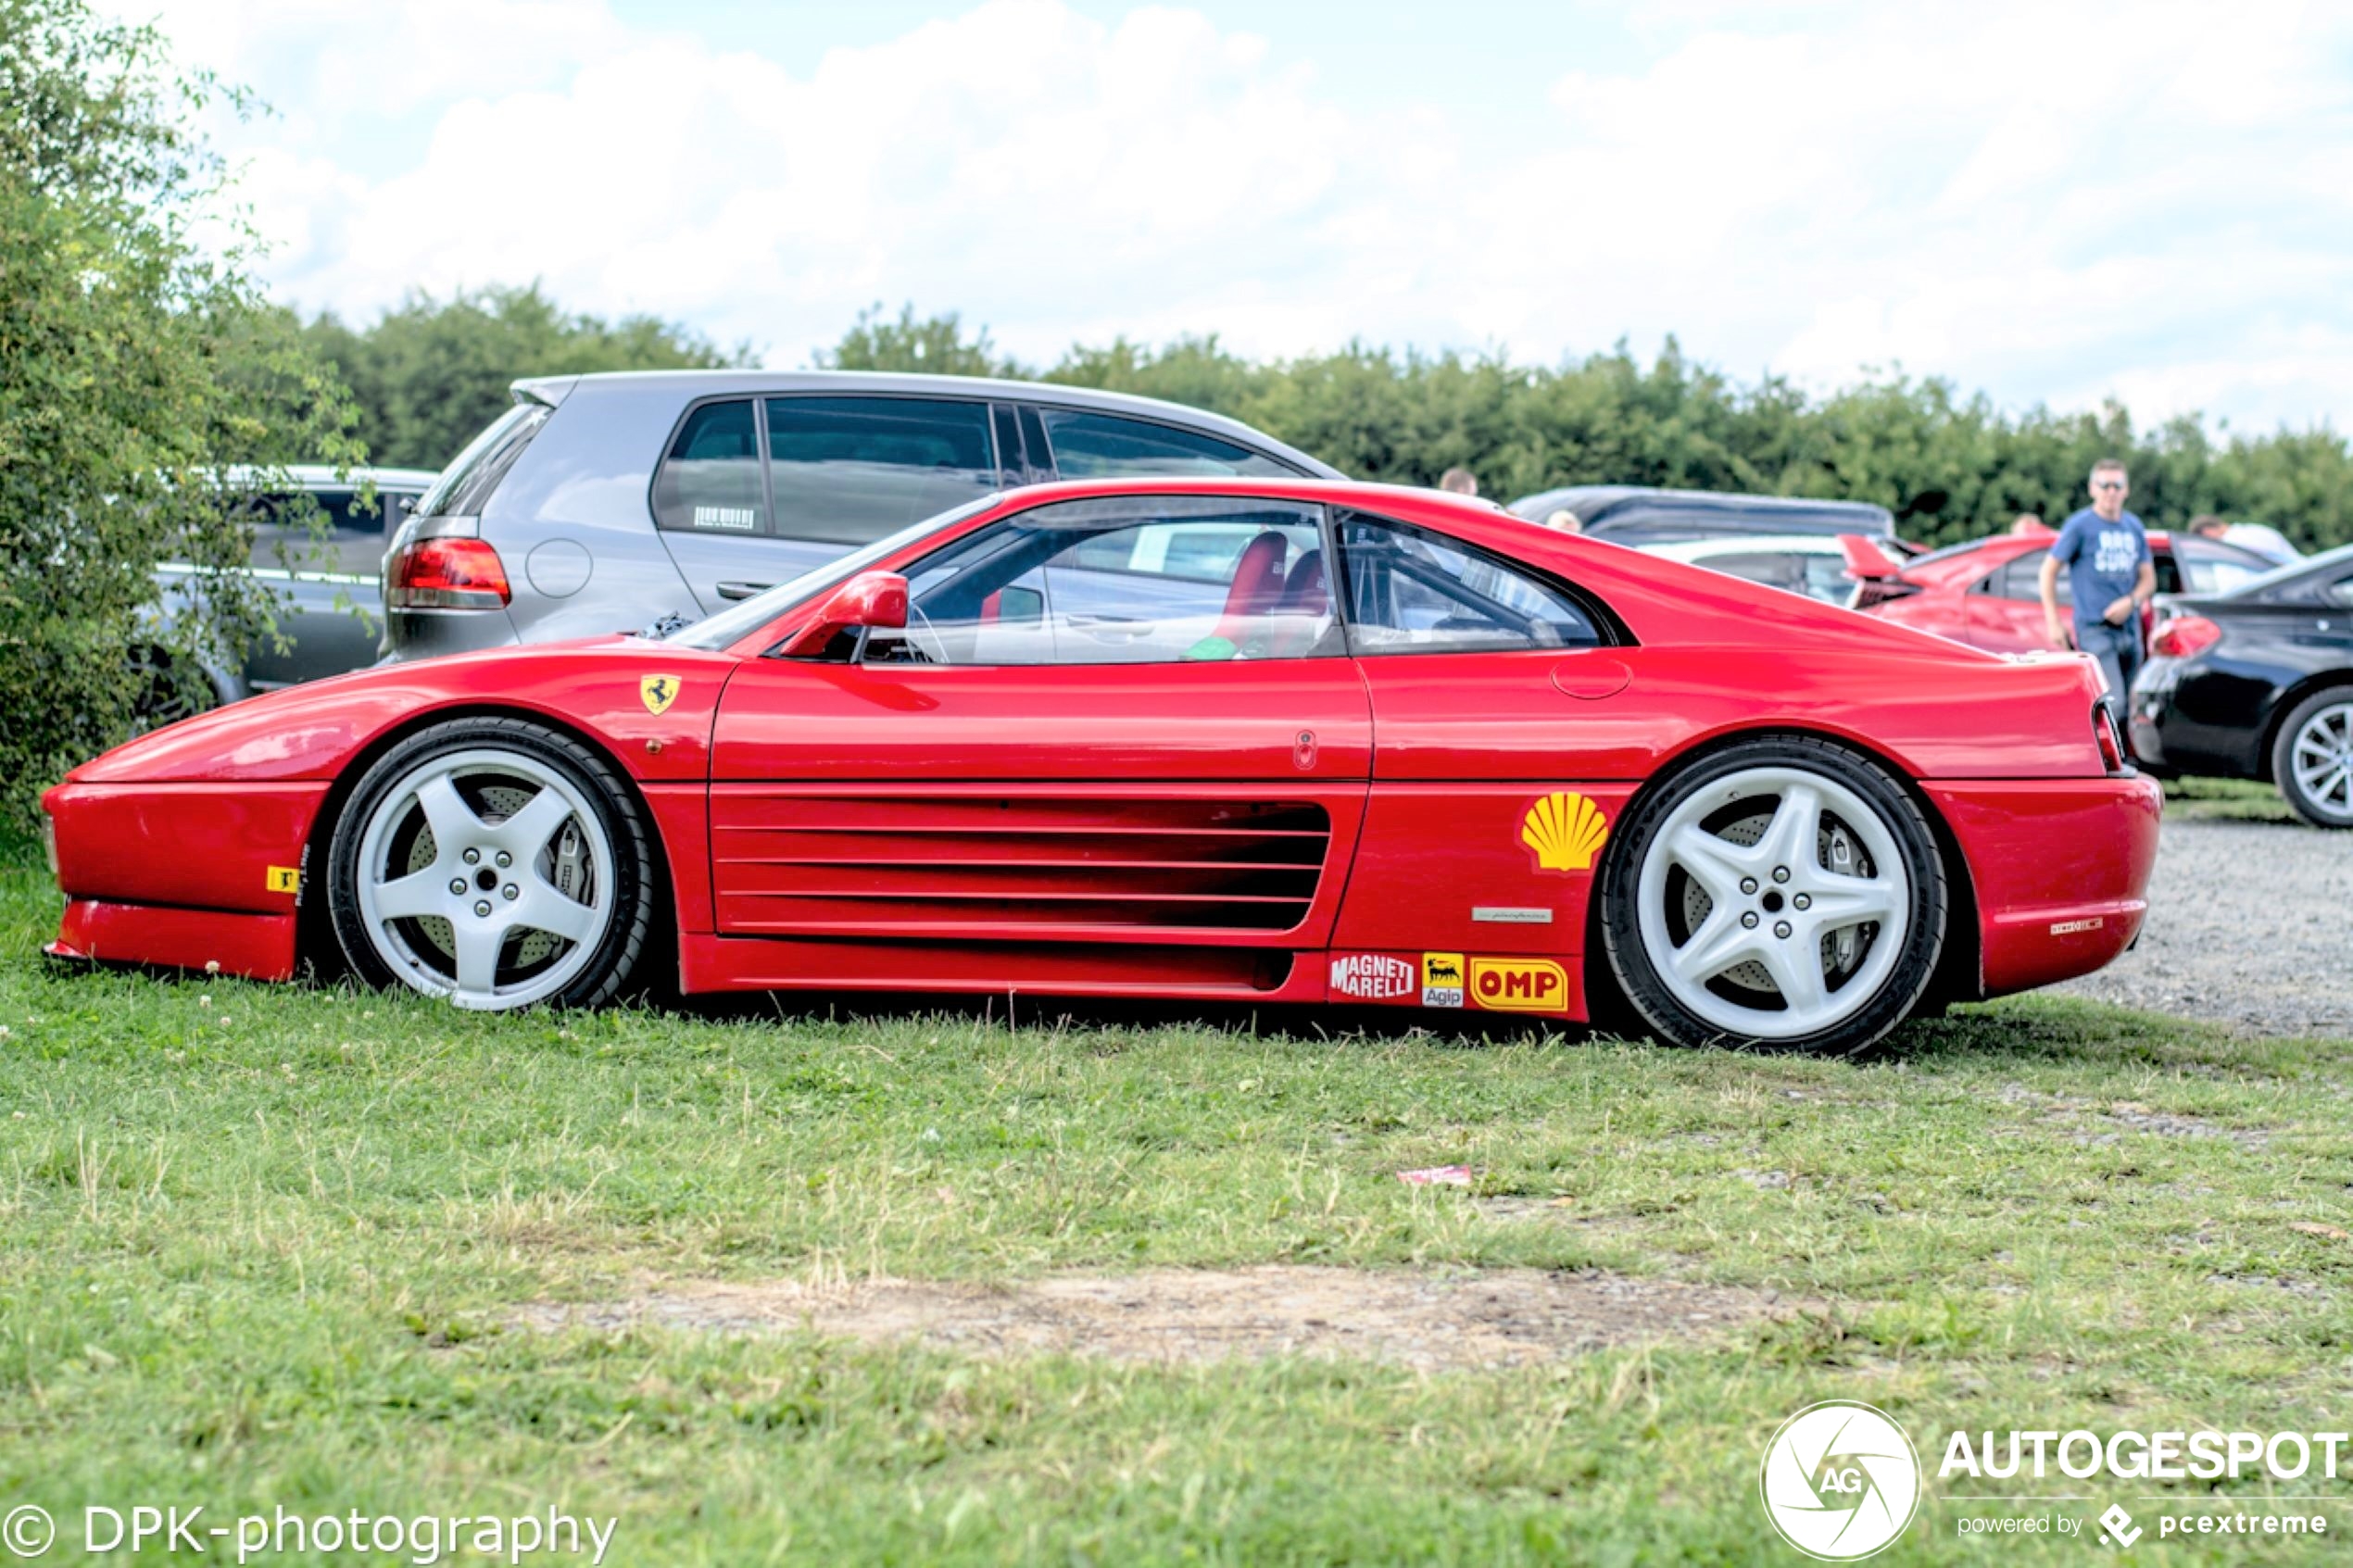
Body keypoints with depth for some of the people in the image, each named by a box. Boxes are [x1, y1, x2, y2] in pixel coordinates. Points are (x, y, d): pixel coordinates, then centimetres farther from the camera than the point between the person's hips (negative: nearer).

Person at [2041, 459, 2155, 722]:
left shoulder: (2134, 527, 12)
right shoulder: (2080, 525, -3)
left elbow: (2148, 579, 15)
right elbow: (2049, 571, -1)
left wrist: (2131, 601, -7)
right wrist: (2053, 623, -7)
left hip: (2129, 629, 6)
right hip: (2094, 629, -6)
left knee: (2127, 708, 8)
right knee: (2113, 705, -20)